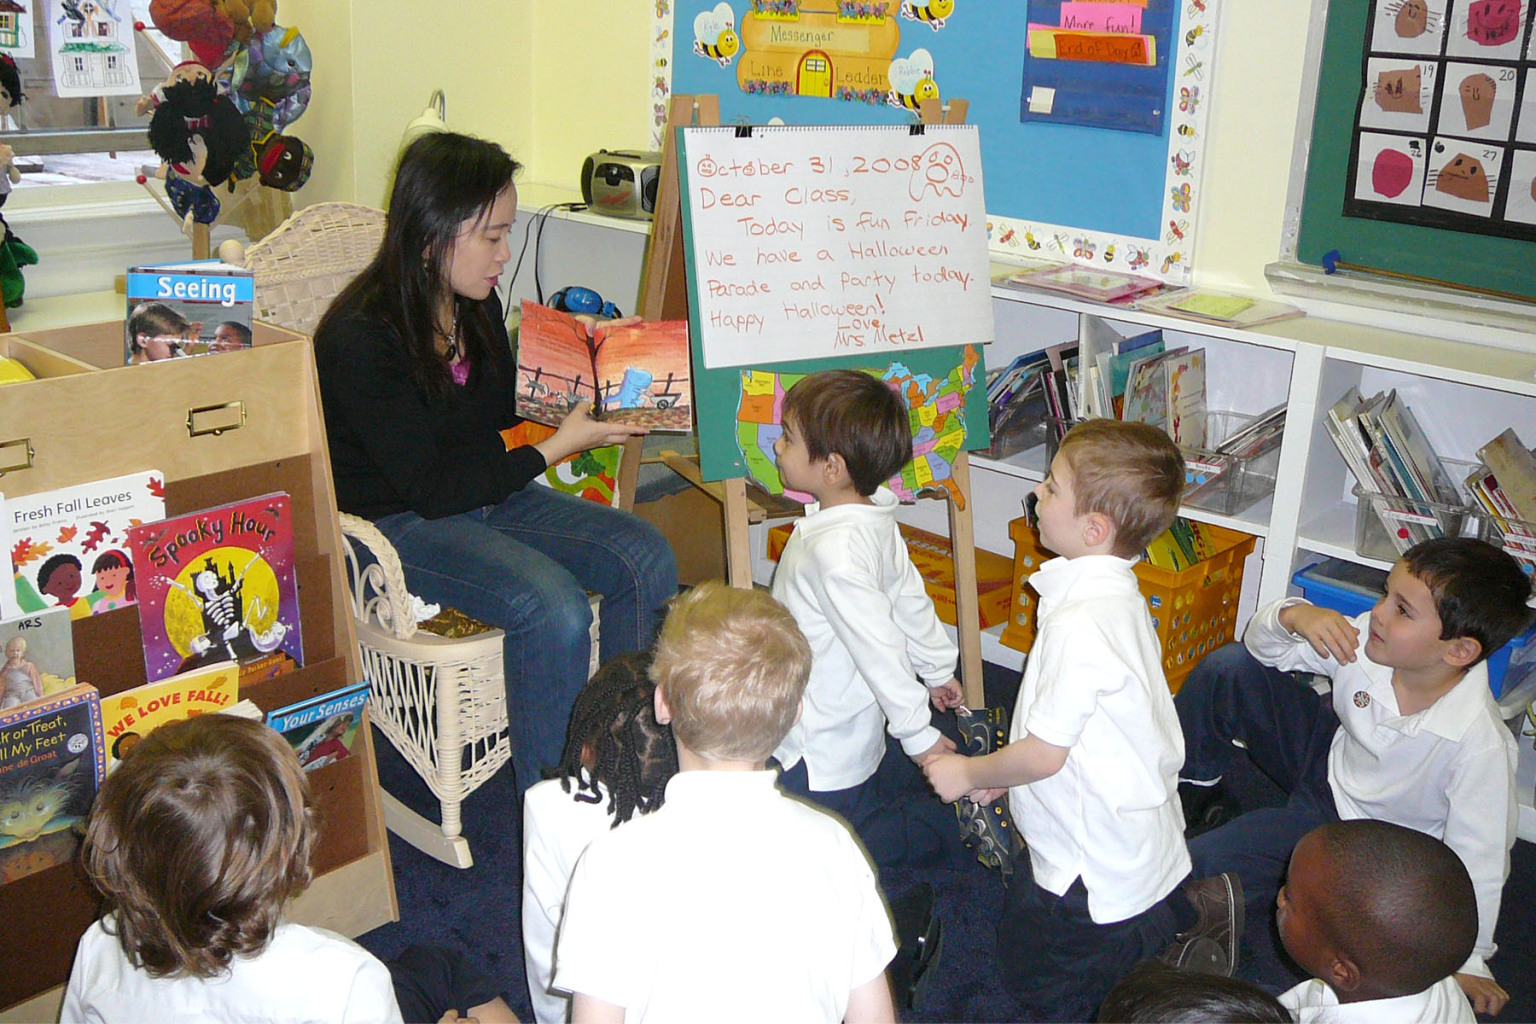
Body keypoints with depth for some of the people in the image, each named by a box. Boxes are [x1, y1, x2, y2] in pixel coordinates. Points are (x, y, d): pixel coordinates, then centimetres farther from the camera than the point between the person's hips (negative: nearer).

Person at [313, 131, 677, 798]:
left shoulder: (475, 305, 2)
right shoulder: (360, 340, -23)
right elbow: (430, 488, -23)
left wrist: (579, 406, -3)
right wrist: (556, 447, -22)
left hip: (486, 495, 8)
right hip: (394, 523, -8)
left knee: (646, 555, -9)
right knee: (554, 606, -31)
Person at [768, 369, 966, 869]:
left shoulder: (833, 550, -33)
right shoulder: (874, 520, -4)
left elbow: (879, 645, -30)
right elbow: (910, 599, 9)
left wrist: (918, 734, -22)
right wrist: (937, 669, 22)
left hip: (822, 753, -9)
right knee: (868, 812, 26)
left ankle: (959, 825, 3)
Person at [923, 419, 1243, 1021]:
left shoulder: (1081, 623, -32)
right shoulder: (1113, 592, -2)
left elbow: (1045, 754, -24)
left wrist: (970, 774, -7)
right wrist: (1000, 772, 12)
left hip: (1097, 867, -9)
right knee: (1020, 915, 29)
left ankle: (1181, 970, 7)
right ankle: (1189, 906, 24)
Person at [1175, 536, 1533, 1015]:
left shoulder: (1480, 744, -36)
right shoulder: (1365, 638, -24)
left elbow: (1478, 861, -25)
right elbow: (1264, 647, -10)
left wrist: (1466, 961, -14)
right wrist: (1293, 615, -33)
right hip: (1329, 755, 5)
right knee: (1228, 667, -11)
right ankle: (1194, 785, 16)